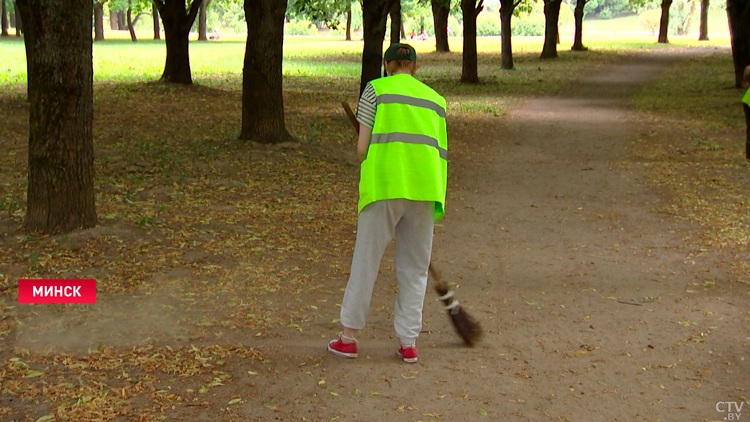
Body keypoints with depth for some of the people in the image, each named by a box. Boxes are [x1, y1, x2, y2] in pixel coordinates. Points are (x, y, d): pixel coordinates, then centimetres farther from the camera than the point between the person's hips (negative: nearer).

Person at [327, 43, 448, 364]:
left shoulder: (376, 89, 8)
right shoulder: (435, 99, 20)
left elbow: (362, 147, 2)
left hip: (385, 184, -3)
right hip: (425, 188, 4)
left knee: (366, 260, 6)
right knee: (415, 267, 11)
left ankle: (349, 337, 14)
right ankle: (408, 343, 14)